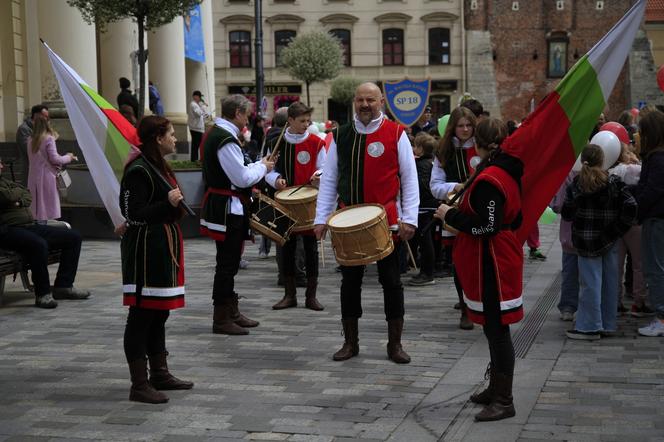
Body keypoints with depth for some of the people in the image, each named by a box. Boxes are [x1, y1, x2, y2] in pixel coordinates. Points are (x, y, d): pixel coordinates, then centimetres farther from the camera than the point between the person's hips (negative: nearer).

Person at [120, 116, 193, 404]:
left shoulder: (158, 166, 15)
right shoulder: (138, 170, -16)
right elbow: (134, 215, -20)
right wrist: (168, 204, -26)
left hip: (163, 249, 10)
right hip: (145, 250, -10)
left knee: (159, 314, 16)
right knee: (142, 316, -5)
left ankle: (159, 373, 26)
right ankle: (139, 385, 0)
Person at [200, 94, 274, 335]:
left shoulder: (215, 133, 12)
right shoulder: (226, 140, -20)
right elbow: (242, 178, -21)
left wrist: (256, 166, 10)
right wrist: (262, 167, -5)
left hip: (221, 205, 11)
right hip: (227, 208, -11)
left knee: (229, 262, 18)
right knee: (227, 264, -3)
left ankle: (232, 312, 29)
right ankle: (222, 320, 3)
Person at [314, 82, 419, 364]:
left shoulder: (396, 134, -2)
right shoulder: (341, 136, 6)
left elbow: (409, 179, -2)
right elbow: (328, 179, 9)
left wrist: (409, 219, -8)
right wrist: (321, 218, 3)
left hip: (386, 222, -2)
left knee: (391, 281, 4)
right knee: (350, 280, 8)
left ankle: (395, 344, 14)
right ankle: (350, 343, 19)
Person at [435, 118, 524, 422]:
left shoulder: (487, 180, -21)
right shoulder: (508, 172, 10)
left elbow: (486, 227, -24)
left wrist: (450, 215, -14)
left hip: (492, 264, -10)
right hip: (502, 257, 10)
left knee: (496, 329, -4)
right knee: (494, 327, 18)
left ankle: (503, 401, 3)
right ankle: (496, 389, 30)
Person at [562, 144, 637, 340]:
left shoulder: (575, 185, -4)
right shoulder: (614, 183, -3)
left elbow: (566, 213, -3)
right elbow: (630, 206, -10)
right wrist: (619, 228, -2)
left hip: (585, 241, -2)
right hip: (609, 242, 2)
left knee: (590, 283, 0)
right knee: (609, 282, 10)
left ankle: (589, 327, 2)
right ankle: (608, 325, 17)